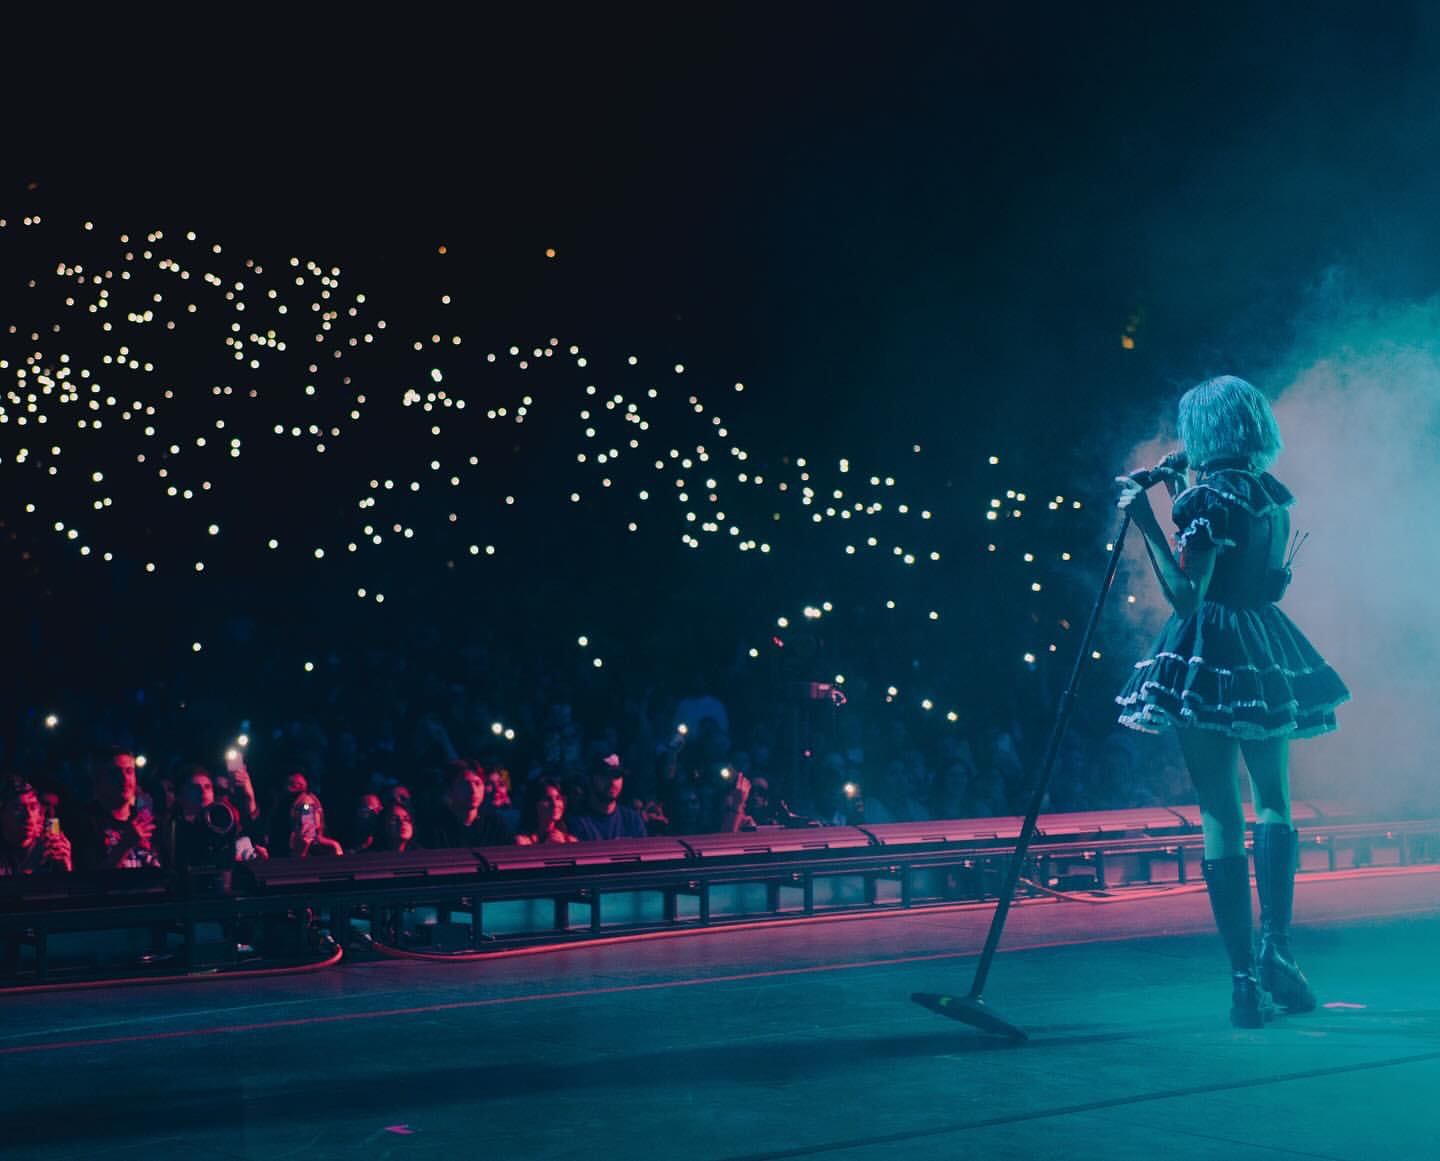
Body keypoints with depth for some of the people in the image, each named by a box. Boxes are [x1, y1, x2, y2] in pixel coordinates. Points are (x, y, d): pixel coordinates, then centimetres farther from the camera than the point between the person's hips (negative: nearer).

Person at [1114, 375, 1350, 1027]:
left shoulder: (1207, 499, -12)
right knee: (1273, 800, 17)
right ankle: (1275, 942, -1)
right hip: (1266, 651, 6)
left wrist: (1148, 525, -14)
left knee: (1221, 813, 0)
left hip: (1208, 658, -5)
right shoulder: (1274, 496, 8)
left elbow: (1185, 595, -17)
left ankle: (1245, 981, 1)